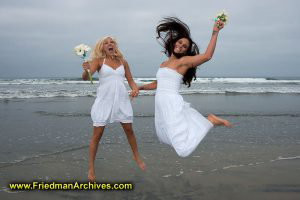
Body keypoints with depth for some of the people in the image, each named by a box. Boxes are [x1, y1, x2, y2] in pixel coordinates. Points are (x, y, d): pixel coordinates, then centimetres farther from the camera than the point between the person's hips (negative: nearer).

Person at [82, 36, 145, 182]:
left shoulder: (123, 62, 9)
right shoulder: (99, 61, -1)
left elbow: (131, 80, 12)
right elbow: (85, 77, -13)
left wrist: (135, 89, -10)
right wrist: (86, 70, -37)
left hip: (122, 100, 3)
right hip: (104, 100, -3)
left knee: (129, 130, 10)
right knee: (97, 133, -1)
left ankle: (137, 157, 32)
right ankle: (91, 168, 8)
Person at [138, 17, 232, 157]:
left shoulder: (184, 60, -2)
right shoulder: (164, 64, 20)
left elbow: (207, 56, -18)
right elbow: (157, 84, 32)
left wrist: (215, 33, -18)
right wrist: (139, 88, 40)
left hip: (171, 103, -8)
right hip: (161, 104, 8)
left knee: (184, 148, -16)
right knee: (165, 136, 26)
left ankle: (210, 121, 0)